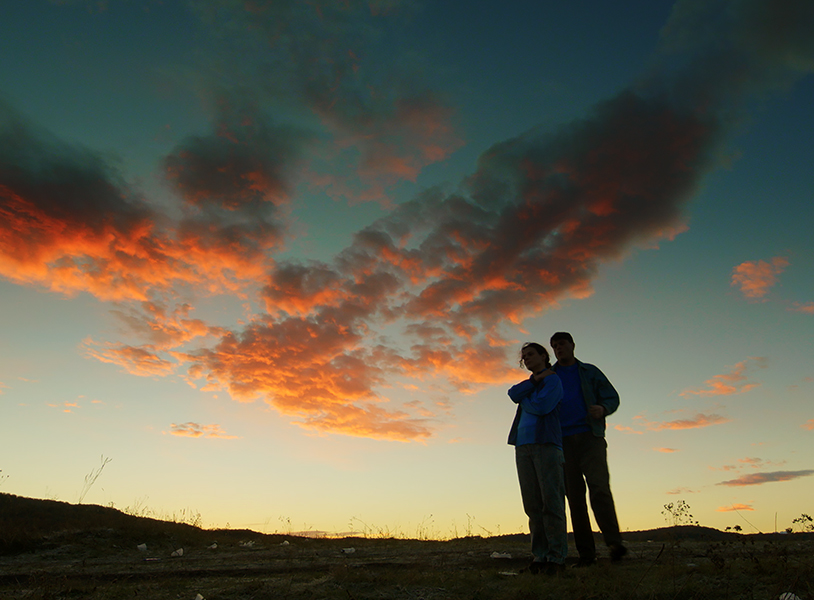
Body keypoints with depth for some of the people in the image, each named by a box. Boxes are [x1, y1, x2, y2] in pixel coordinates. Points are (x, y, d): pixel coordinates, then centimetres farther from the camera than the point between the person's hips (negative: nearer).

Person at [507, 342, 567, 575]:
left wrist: (524, 401, 4)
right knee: (532, 503, 2)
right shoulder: (529, 384, 25)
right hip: (524, 448, 7)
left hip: (547, 445, -6)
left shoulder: (552, 380, 2)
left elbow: (541, 407, -14)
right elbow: (514, 394, 3)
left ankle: (556, 557, -4)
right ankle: (540, 555, 5)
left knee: (551, 501, -8)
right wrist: (535, 379, -4)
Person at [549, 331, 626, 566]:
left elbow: (612, 397, 9)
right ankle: (586, 553, 1)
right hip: (563, 441, 2)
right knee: (574, 495, -1)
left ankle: (614, 543, -23)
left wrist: (603, 409, -13)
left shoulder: (590, 372, 14)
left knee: (599, 487, -19)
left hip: (590, 437, -2)